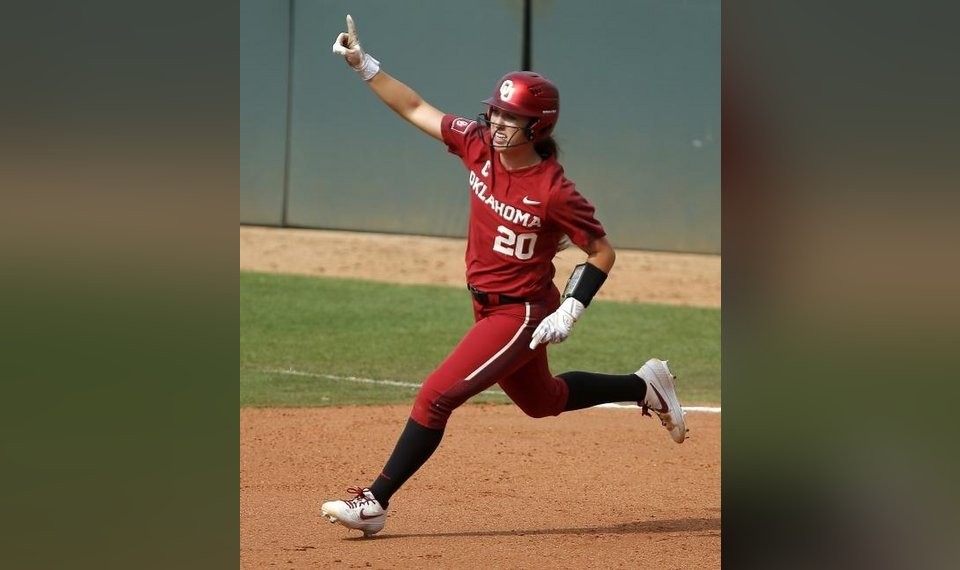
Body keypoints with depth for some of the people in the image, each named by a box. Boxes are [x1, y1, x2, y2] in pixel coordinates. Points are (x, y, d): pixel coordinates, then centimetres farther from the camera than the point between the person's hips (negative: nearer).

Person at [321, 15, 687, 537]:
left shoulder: (554, 192, -23)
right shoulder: (478, 145, -7)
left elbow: (602, 252, -13)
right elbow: (415, 109, 0)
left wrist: (570, 311, -22)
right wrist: (363, 64, -7)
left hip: (523, 313, -8)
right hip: (489, 309, 8)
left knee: (436, 396, -15)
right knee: (542, 400, 27)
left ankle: (375, 503, -9)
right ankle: (644, 386, 46)